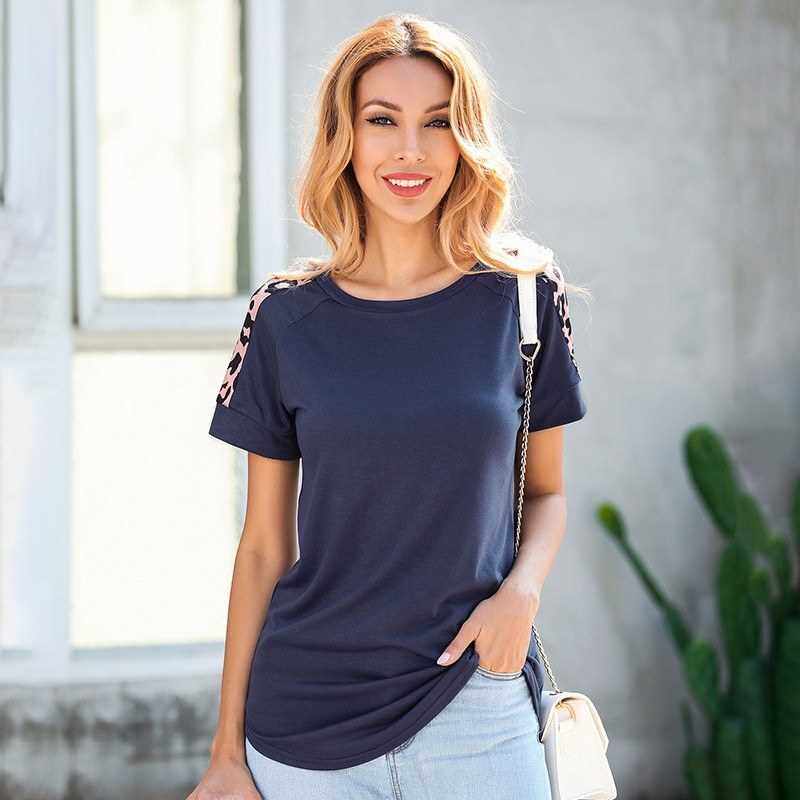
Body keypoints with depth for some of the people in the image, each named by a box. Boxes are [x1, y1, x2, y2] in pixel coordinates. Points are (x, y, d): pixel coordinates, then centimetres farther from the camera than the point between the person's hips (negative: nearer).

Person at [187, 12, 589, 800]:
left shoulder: (524, 296, 0)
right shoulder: (287, 315, 0)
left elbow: (545, 491, 11)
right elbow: (264, 547, 3)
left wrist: (522, 588, -10)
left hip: (478, 708, 0)